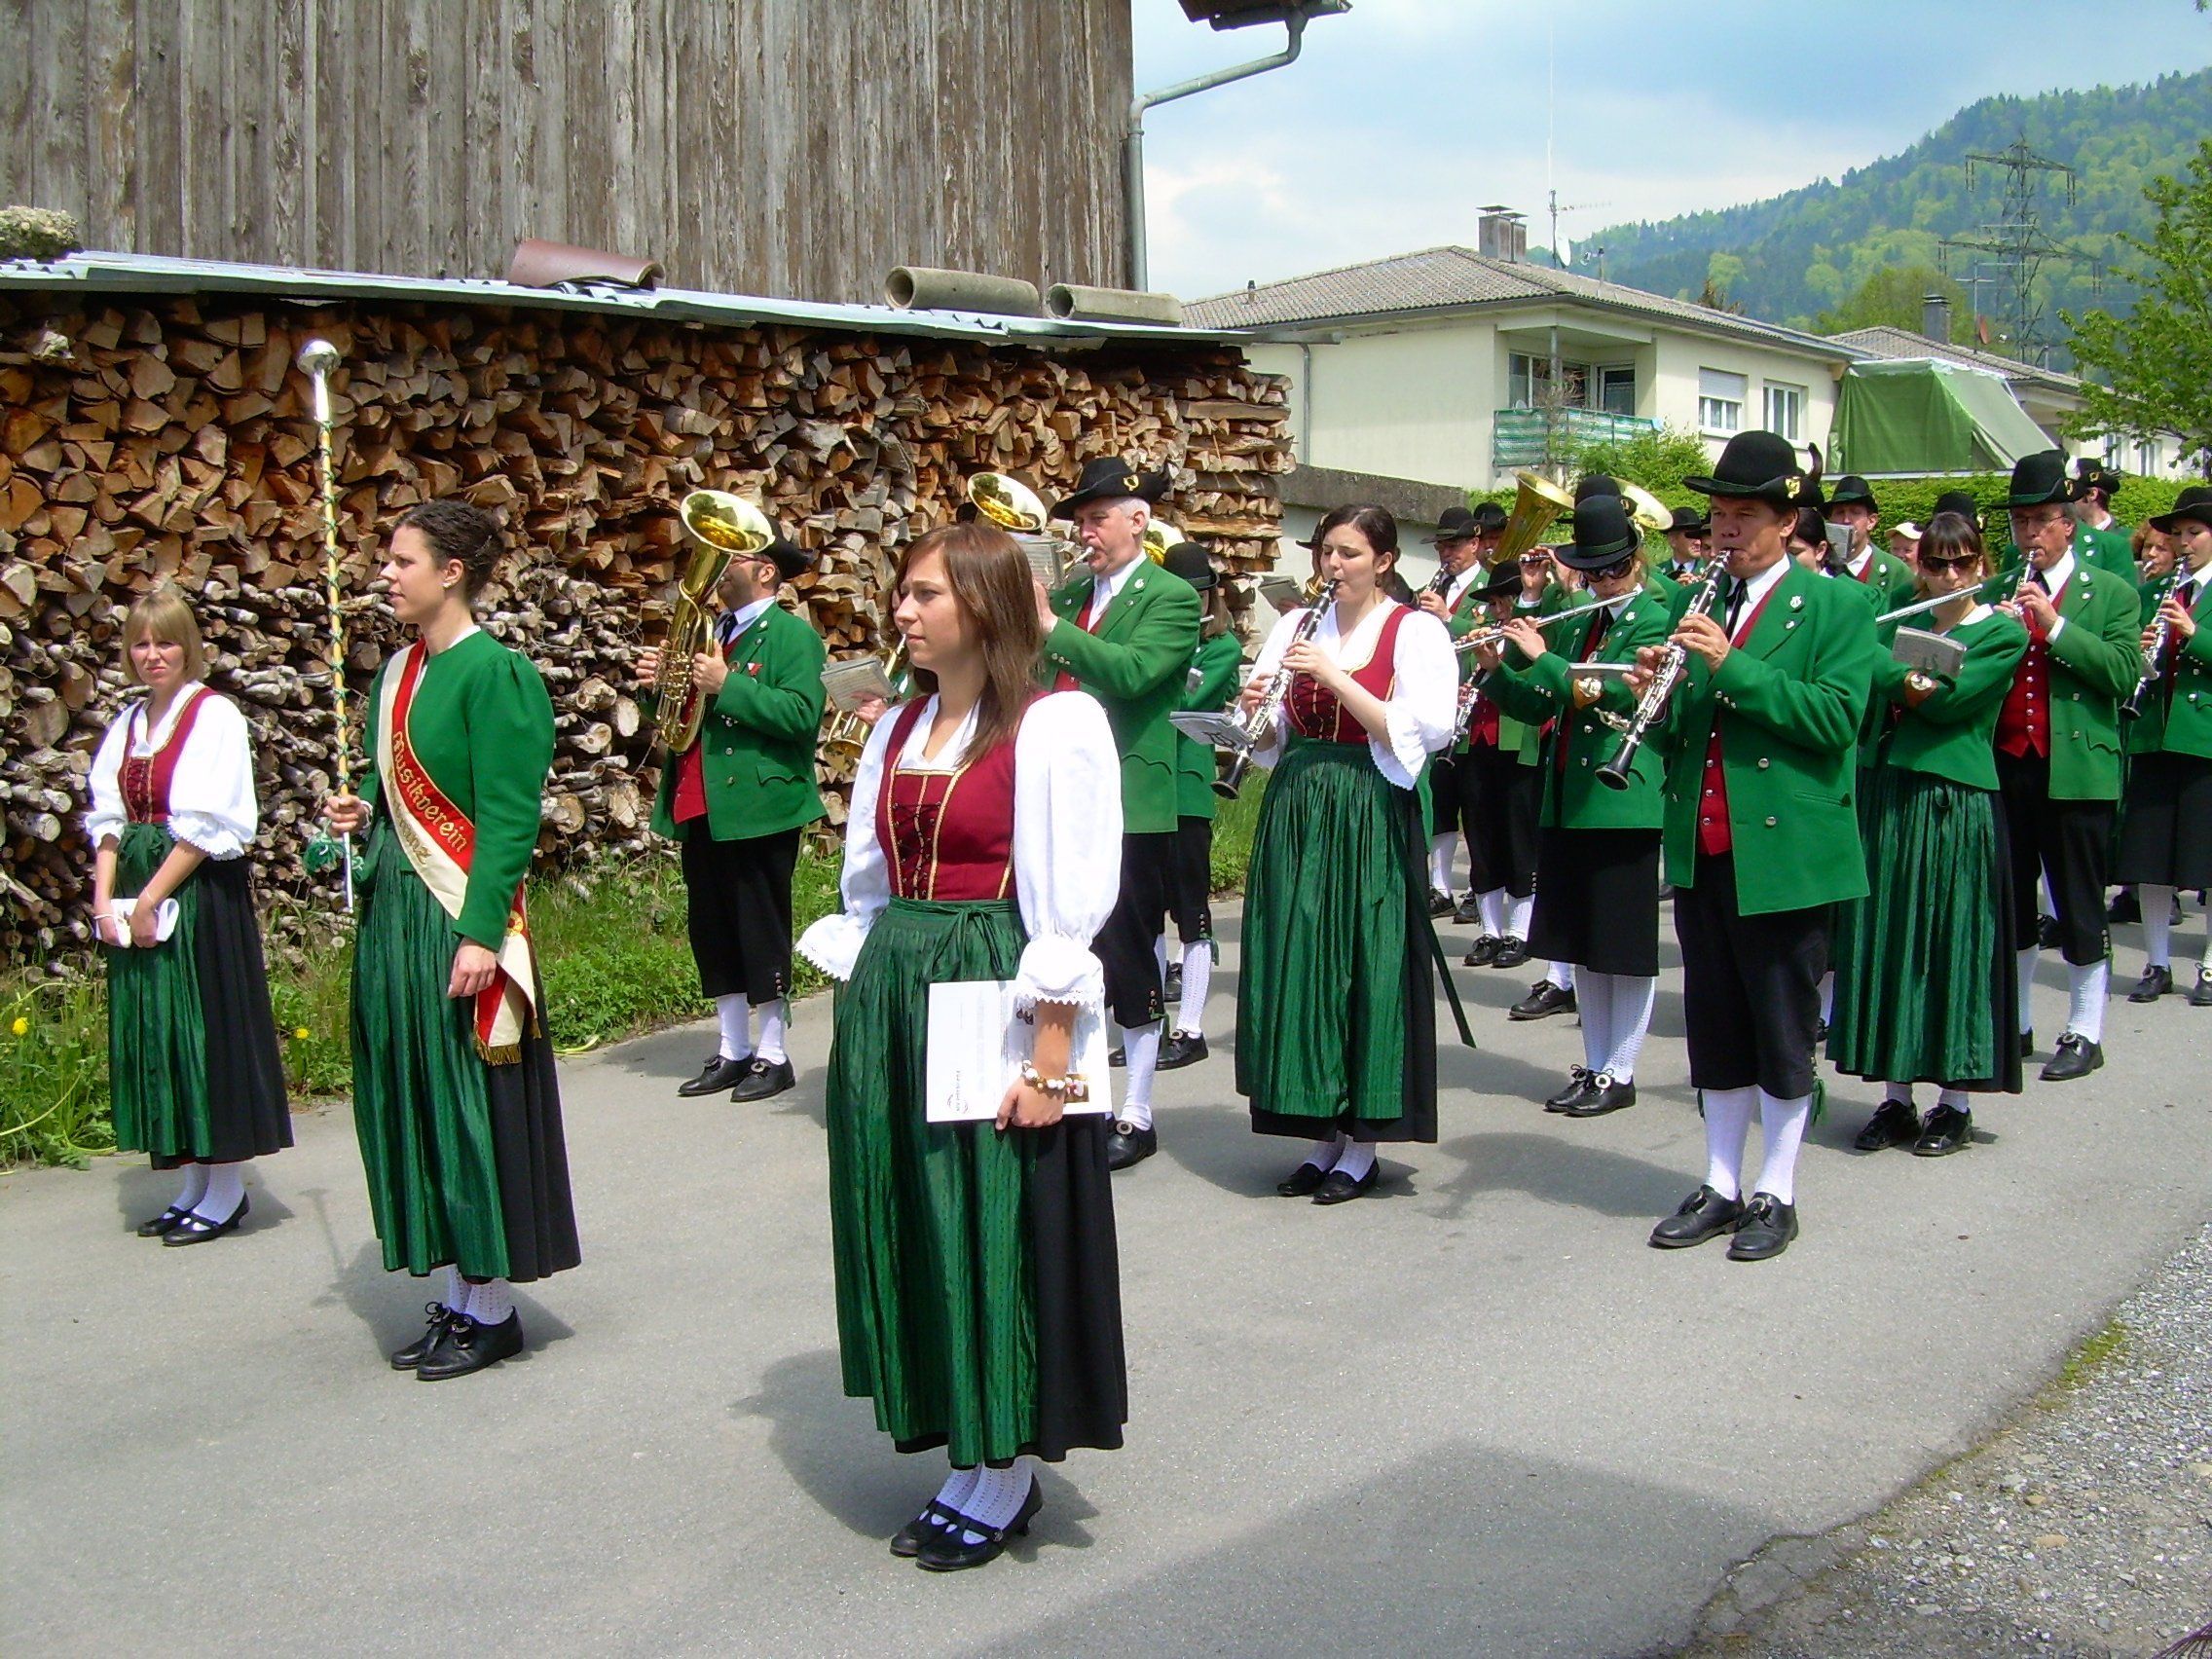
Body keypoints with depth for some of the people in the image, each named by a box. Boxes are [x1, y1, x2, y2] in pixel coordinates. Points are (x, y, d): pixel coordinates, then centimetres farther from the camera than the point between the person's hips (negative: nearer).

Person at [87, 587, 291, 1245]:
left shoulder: (214, 715, -7)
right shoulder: (127, 724, 13)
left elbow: (206, 826, -13)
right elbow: (108, 819, 9)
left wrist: (150, 899, -14)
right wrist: (105, 897, -4)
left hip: (201, 892, -7)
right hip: (137, 896, 7)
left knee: (207, 1027, -2)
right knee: (154, 1034, 9)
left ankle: (227, 1190, 6)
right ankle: (194, 1183, 18)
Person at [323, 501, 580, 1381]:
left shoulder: (494, 673, -13)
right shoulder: (400, 670, 12)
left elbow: (508, 816, -16)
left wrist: (480, 931, -20)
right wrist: (364, 811, 1)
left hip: (459, 916, -9)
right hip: (395, 910, 9)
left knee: (474, 1104, 0)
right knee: (414, 1103, 12)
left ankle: (492, 1307, 13)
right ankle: (458, 1296, 23)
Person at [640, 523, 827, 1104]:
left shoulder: (792, 635, -6)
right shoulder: (709, 631, 18)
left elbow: (802, 713, -21)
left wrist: (727, 686, -22)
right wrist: (657, 684, 1)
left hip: (758, 807, -8)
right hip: (700, 808, 8)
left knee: (761, 928, 0)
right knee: (709, 927, 11)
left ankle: (773, 1055, 10)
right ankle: (732, 1050, 22)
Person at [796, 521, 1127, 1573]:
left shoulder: (1055, 726, -11)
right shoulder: (899, 727, 11)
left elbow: (1069, 906, -14)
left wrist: (1047, 1054, -17)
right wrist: (858, 1007, 10)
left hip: (995, 997, -7)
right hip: (890, 1000, 7)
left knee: (997, 1229, 2)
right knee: (915, 1229, 11)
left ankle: (1008, 1474, 17)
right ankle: (967, 1458, 25)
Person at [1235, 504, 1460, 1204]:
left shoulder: (1415, 632, -3)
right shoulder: (1295, 627, 11)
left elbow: (1418, 733, -15)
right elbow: (1272, 739, 14)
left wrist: (1334, 676, -19)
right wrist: (1258, 709, -8)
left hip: (1370, 821, -5)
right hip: (1295, 811, 5)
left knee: (1366, 965, -2)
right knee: (1298, 961, 5)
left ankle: (1362, 1141, 9)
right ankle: (1322, 1131, 16)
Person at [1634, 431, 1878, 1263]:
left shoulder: (1835, 606, -4)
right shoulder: (1701, 606, 12)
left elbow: (1837, 716, -17)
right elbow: (1681, 731, 13)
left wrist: (1731, 665, -22)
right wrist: (1657, 694, -10)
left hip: (1784, 851, -5)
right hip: (1701, 850, 5)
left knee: (1783, 1032, 5)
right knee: (1715, 1029, 13)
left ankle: (1776, 1195, 17)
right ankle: (1720, 1186, 23)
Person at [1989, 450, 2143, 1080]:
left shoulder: (2111, 594, 3)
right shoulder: (1995, 591, 13)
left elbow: (2125, 674, -10)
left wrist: (2055, 624, -18)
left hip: (2076, 769, -3)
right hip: (2003, 765, 4)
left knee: (2078, 904, 3)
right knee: (2008, 899, 11)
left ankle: (2085, 1033, 13)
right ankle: (2011, 1023, 23)